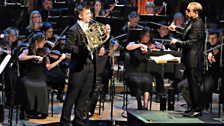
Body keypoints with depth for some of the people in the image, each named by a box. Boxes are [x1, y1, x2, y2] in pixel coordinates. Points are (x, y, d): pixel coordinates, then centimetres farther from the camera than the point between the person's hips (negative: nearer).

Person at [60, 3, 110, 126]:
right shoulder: (73, 30, -10)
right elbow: (68, 46, -18)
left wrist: (106, 34, 0)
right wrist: (83, 49, -26)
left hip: (90, 65, 7)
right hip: (78, 66, -7)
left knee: (84, 95, 12)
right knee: (72, 95, -2)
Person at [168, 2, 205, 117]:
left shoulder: (197, 24, -19)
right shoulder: (193, 22, 12)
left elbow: (191, 43, -23)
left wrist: (177, 42, -13)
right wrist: (176, 28, 33)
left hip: (194, 60, -10)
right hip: (190, 59, 10)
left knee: (194, 85, -5)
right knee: (192, 85, 15)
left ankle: (197, 109, 0)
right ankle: (194, 108, 22)